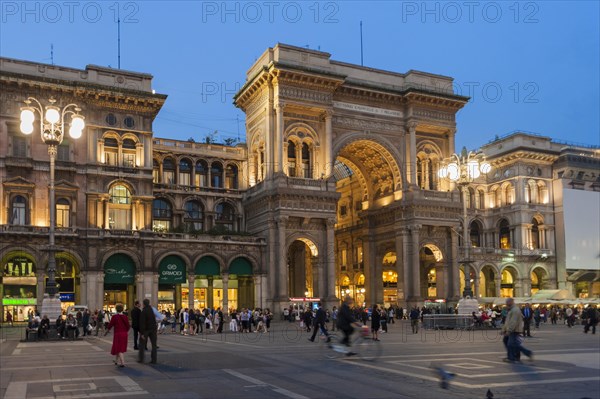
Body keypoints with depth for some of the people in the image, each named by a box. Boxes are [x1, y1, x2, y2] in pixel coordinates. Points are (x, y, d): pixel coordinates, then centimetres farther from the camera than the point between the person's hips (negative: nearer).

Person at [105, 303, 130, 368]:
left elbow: (110, 325, -5)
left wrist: (106, 332, 10)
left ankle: (122, 363, -11)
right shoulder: (125, 317, 2)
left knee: (118, 349, 0)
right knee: (122, 348, 17)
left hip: (117, 334, -5)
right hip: (124, 334, 5)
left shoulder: (114, 317, -10)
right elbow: (128, 326, 7)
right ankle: (117, 361, 32)